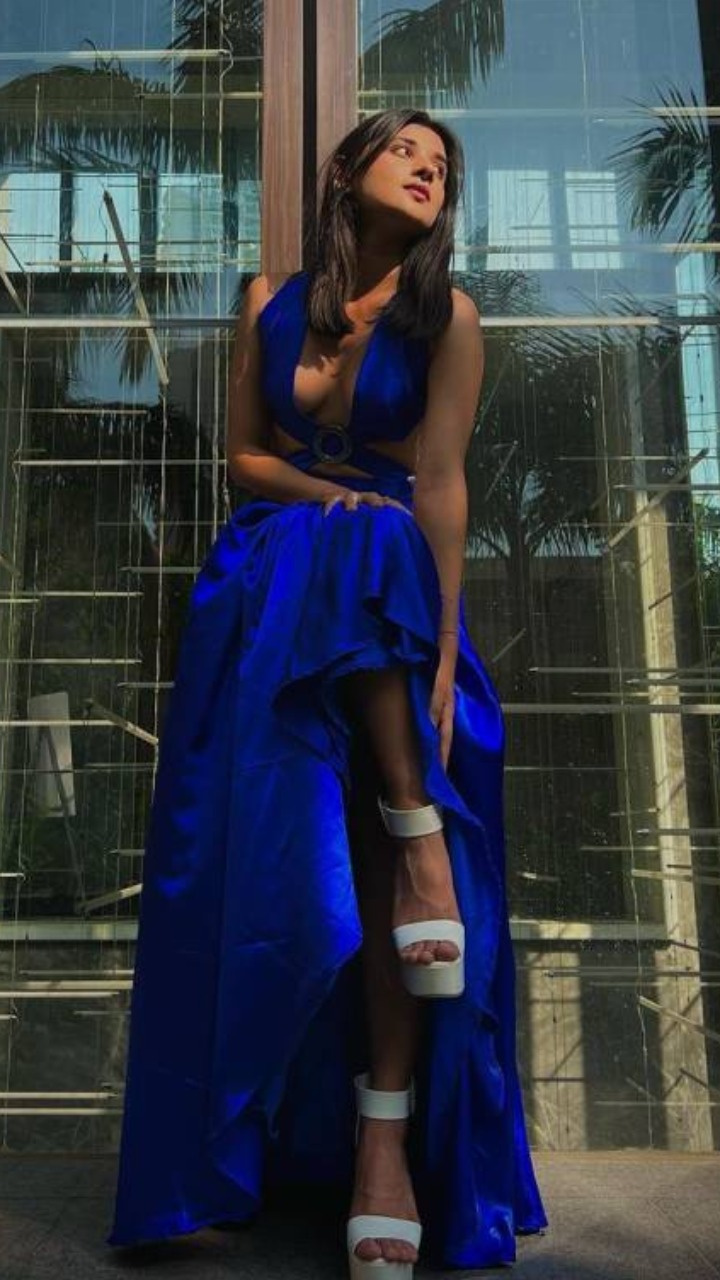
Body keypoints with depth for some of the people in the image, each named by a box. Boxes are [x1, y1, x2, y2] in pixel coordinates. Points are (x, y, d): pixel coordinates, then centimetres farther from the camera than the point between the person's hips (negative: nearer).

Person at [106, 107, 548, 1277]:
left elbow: (440, 482, -9)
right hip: (271, 595, 3)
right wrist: (331, 493, -9)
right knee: (273, 851, -18)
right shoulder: (273, 301, 10)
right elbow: (244, 454, 12)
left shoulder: (446, 315, 1)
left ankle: (388, 1137, -17)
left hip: (395, 601, -2)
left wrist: (443, 656, -18)